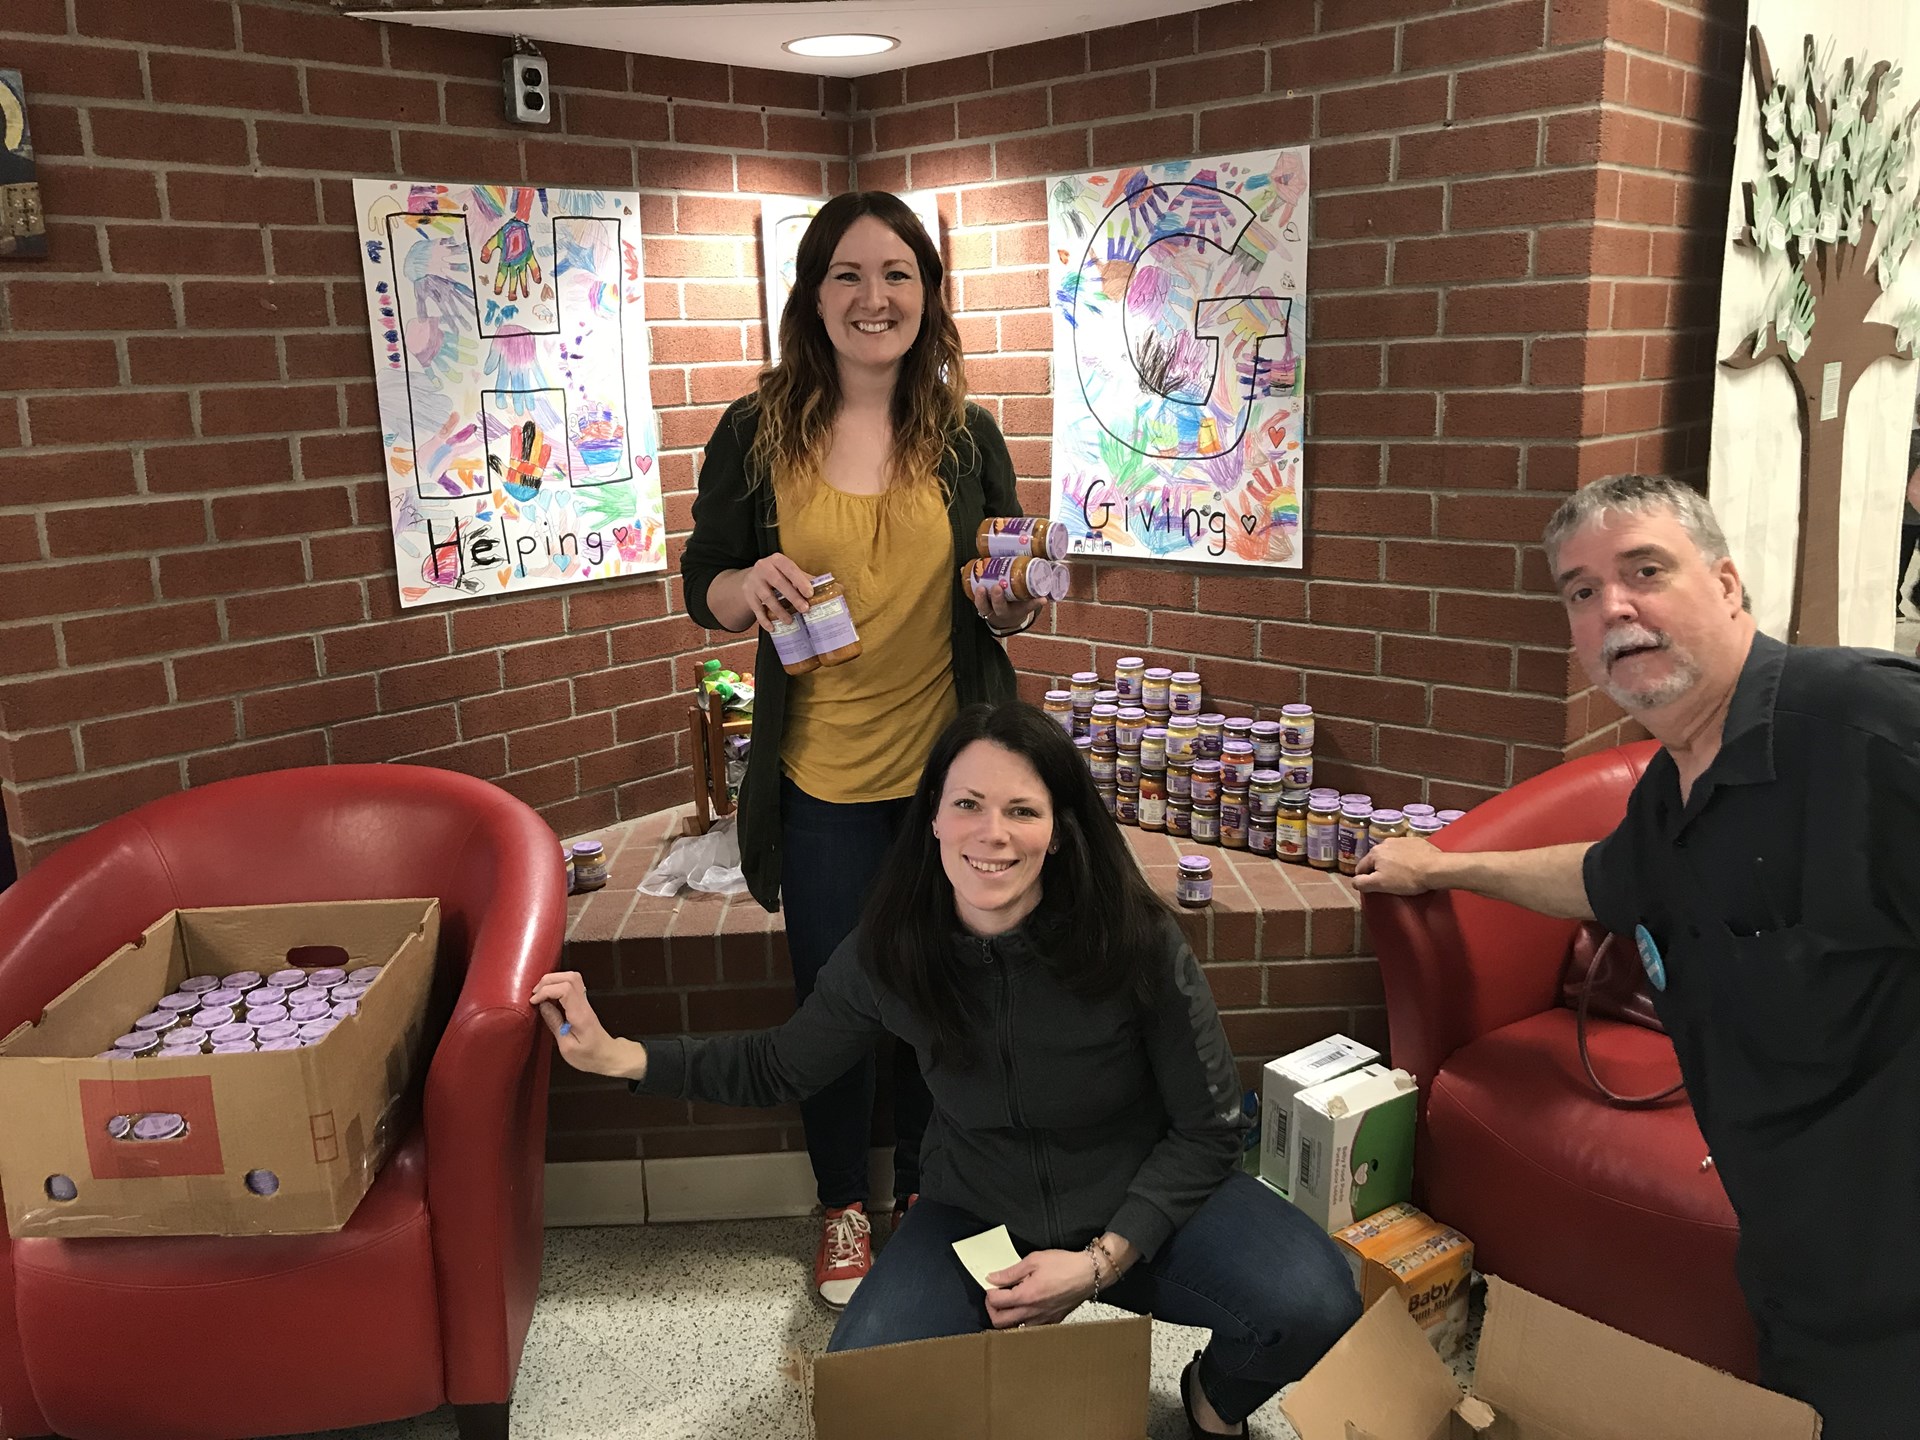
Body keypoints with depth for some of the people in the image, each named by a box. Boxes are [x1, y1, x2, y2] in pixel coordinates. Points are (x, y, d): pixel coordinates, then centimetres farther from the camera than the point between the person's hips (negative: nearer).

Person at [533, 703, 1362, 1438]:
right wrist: (617, 1056, -11)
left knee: (1314, 1307, -26)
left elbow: (1209, 1128, -13)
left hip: (1146, 1199, -1)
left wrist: (1100, 1262, -22)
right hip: (977, 1213, 2)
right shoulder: (889, 952, -15)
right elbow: (781, 1067, 1)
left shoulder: (1135, 941, -23)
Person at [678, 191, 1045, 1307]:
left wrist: (1015, 603, -14)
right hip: (822, 776, -1)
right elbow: (702, 587, 2)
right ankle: (843, 1206, 36)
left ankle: (925, 1188, 39)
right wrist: (749, 586, -20)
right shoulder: (756, 433, -4)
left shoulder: (967, 435, 1)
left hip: (949, 766, 1)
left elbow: (1007, 594, 9)